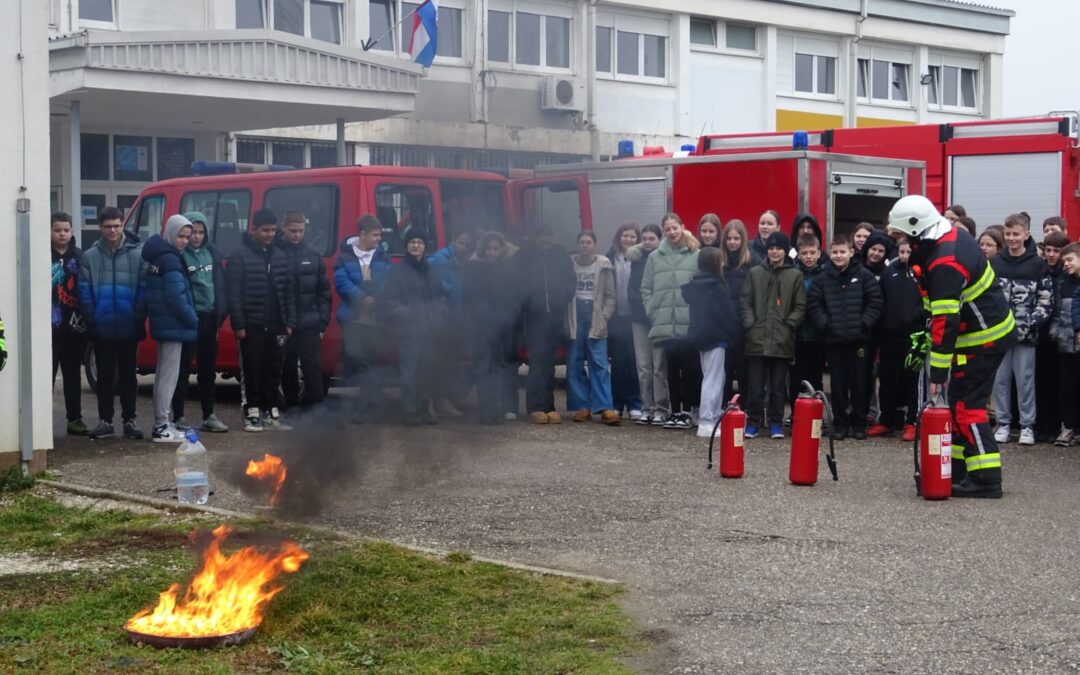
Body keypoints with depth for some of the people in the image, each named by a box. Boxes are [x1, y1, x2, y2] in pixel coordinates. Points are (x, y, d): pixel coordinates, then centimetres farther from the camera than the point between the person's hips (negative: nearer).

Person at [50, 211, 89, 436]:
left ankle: (75, 419, 16)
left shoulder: (80, 257, 9)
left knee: (73, 375, 10)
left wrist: (84, 317, -2)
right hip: (51, 326, -3)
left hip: (75, 326, 3)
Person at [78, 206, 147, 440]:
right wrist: (91, 320, -8)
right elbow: (84, 292, -1)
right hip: (102, 329, 1)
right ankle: (105, 421, 16)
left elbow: (144, 290, -5)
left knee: (127, 375, 9)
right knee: (105, 376, 9)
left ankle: (129, 420, 16)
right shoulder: (90, 256, 1)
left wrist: (138, 319, -11)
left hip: (129, 328, -1)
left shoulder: (137, 254, -2)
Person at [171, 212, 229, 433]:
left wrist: (220, 314, 7)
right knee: (183, 369, 0)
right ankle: (178, 417, 7)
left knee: (208, 369, 12)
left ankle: (209, 416, 21)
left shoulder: (212, 253, 10)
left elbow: (221, 285, 13)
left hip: (208, 317, 6)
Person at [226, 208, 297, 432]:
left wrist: (289, 322, 6)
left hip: (276, 325, 5)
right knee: (253, 371, 1)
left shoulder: (280, 257, 12)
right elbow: (233, 293, -9)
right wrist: (238, 324, -14)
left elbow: (289, 292, 13)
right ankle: (253, 414, 8)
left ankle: (273, 413, 14)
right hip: (252, 326, -5)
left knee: (274, 371, 7)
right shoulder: (240, 257, -5)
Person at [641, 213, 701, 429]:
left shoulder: (696, 255, 0)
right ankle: (675, 410, 12)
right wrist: (652, 312, 1)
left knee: (690, 367, -1)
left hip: (690, 324, -2)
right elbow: (646, 289, 10)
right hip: (665, 324, 2)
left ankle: (687, 411, 7)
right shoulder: (654, 257, 9)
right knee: (672, 368, 5)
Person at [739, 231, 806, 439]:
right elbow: (745, 301, 9)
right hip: (757, 338, 1)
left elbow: (800, 307, 4)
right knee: (755, 384, 3)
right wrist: (749, 323, -4)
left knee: (778, 385, 5)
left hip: (782, 341, -1)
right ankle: (753, 421, 11)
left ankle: (776, 423, 14)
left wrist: (789, 324, -8)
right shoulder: (755, 273, 9)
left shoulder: (795, 276, 5)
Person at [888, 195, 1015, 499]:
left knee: (967, 405, -8)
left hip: (984, 339, -10)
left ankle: (986, 478, -8)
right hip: (992, 327, 10)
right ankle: (956, 469, 18)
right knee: (958, 400, 13)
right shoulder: (952, 235, 2)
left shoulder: (945, 265, -28)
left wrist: (938, 372, -27)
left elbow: (946, 323, -29)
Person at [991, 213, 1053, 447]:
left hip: (1026, 334, -2)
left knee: (1025, 380, 1)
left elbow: (1046, 301, -1)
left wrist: (1030, 324, -11)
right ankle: (1003, 423, 14)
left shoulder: (1038, 265, 1)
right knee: (1000, 380, 5)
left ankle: (1027, 426, 9)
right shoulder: (995, 264, 8)